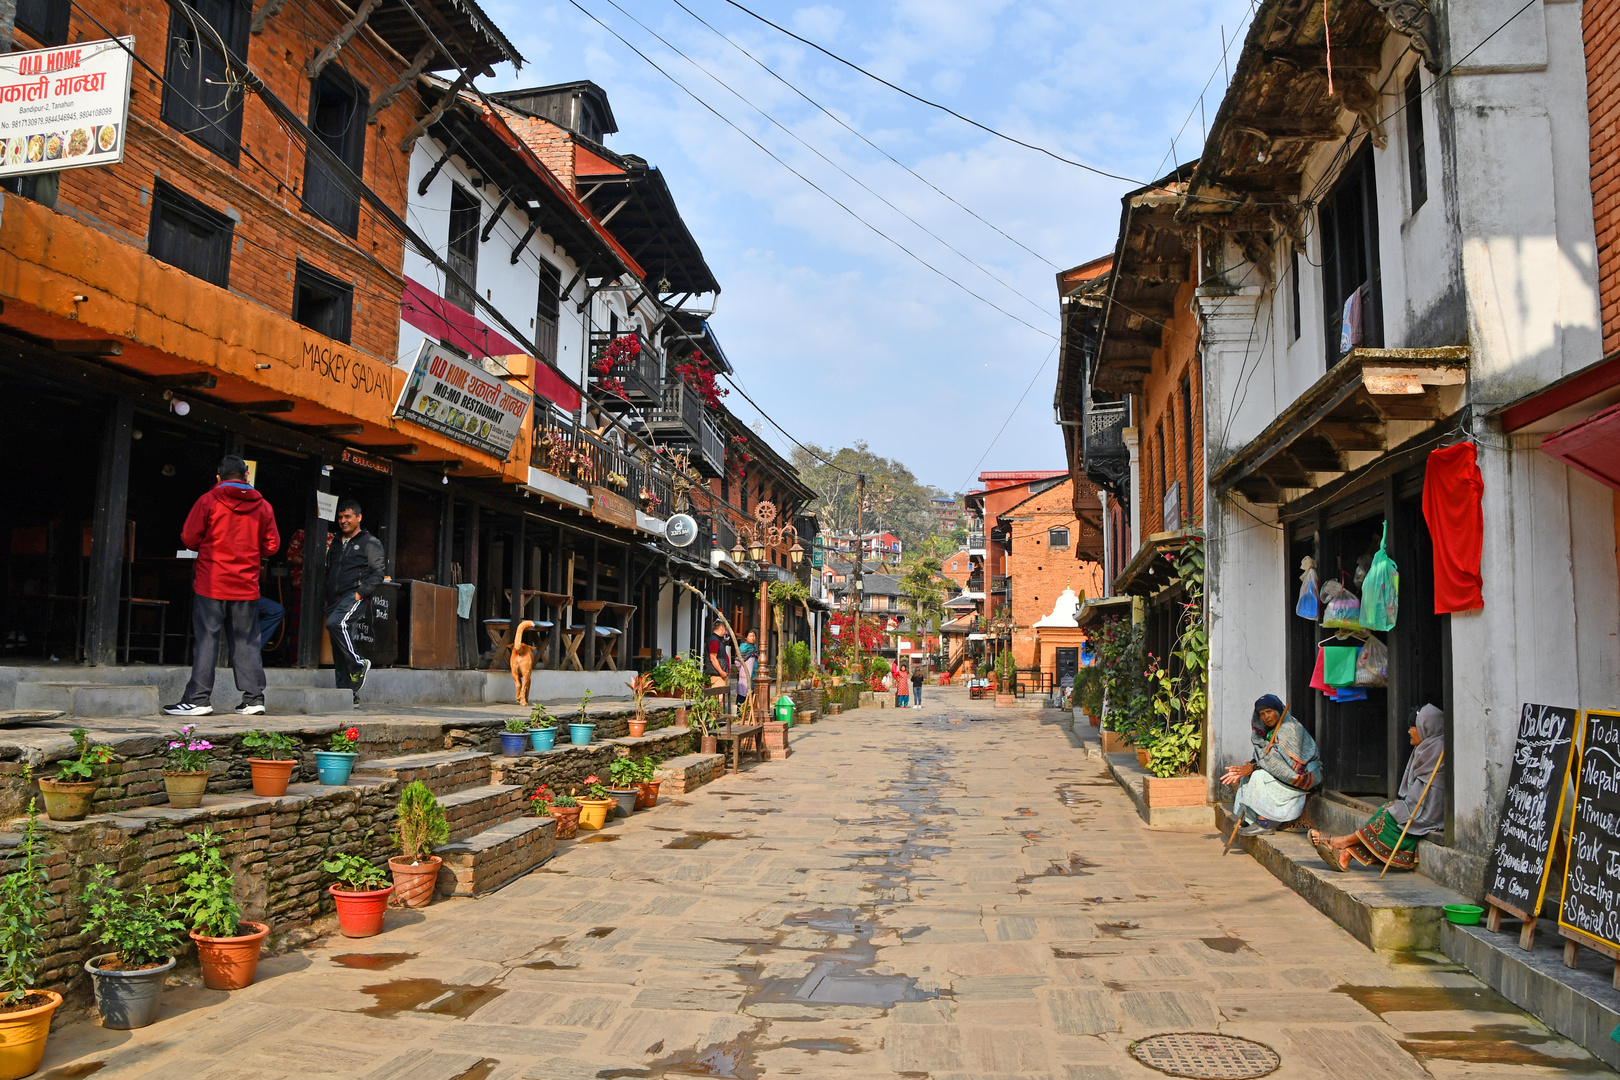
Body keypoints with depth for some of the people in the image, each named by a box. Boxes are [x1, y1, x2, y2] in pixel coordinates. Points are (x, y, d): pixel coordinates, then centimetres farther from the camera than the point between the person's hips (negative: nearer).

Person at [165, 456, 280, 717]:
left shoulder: (208, 501, -3)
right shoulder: (262, 506, 4)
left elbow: (189, 539, -3)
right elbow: (271, 546, 5)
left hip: (212, 583, -2)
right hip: (246, 585, 3)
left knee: (206, 639, 1)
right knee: (246, 641, 8)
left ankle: (199, 698, 0)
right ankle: (253, 698, 8)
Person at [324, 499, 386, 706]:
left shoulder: (370, 543, 3)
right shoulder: (336, 545, 23)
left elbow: (378, 573, -4)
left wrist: (361, 592, -15)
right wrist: (327, 598, 13)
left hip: (354, 595, -7)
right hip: (334, 599, 7)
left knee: (335, 623, -33)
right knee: (338, 649, 3)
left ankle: (358, 664, -17)